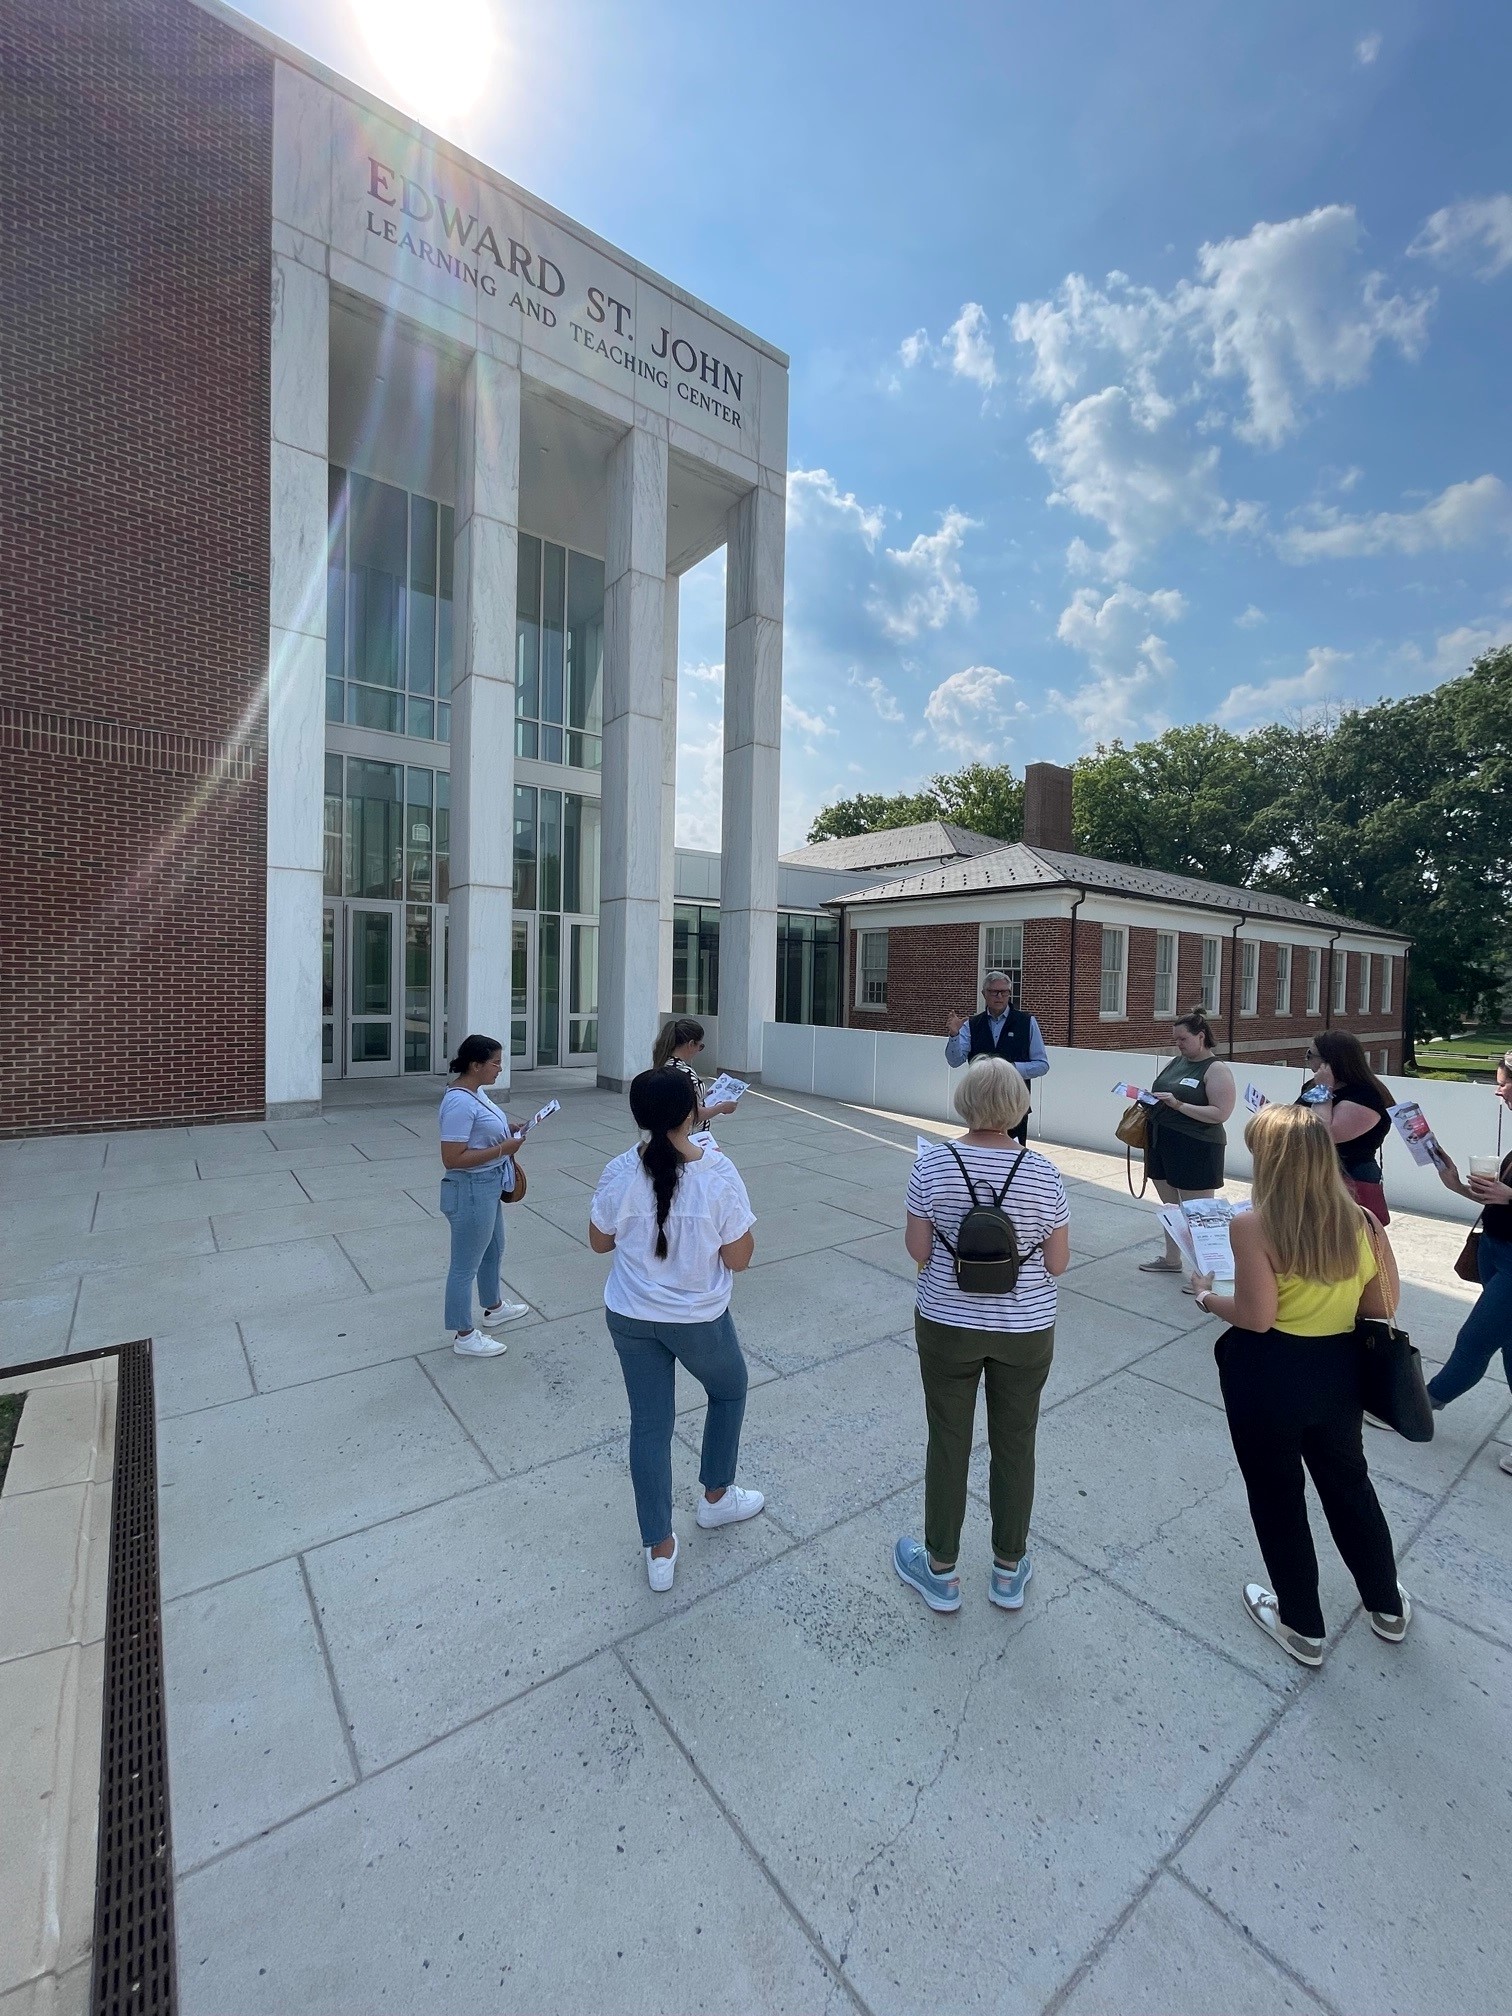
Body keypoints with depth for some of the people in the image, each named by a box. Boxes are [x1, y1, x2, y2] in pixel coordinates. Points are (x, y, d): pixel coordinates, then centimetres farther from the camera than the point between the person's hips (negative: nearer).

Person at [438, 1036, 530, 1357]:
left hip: (490, 1186, 10)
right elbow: (452, 1159, -28)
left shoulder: (476, 1091, 4)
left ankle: (494, 1308, 47)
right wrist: (503, 1149, -25)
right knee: (466, 1264, 7)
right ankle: (464, 1336, 23)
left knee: (493, 1250, 26)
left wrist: (507, 1130, 3)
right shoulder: (459, 1102, -26)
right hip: (471, 1191, -10)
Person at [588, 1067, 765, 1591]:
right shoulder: (719, 1174, -23)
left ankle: (660, 1549, 31)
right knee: (729, 1390, 28)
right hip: (699, 1320, -2)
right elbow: (738, 1259, -16)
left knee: (649, 1424, 18)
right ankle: (716, 1497, 45)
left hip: (630, 1318, 3)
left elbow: (600, 1242, 0)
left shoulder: (619, 1173, -15)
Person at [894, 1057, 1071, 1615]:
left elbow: (917, 1252, -11)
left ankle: (941, 1572, 33)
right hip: (1025, 1331, 1)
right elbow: (1057, 1263, -6)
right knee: (1015, 1446, 19)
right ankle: (1008, 1573, 37)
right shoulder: (1042, 1174, -13)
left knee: (948, 1443, 15)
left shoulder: (932, 1164, -16)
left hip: (947, 1326, -1)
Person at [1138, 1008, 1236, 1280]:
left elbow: (1221, 1113, -19)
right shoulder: (1177, 1061, 11)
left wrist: (1178, 1105, -24)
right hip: (1163, 1144, 8)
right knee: (1169, 1206, 18)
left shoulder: (1216, 1069, -11)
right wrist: (1150, 1104, 0)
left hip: (1196, 1149, -8)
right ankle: (1171, 1259, 32)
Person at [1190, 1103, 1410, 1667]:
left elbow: (1256, 1318, -22)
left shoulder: (1252, 1226, -23)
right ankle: (1388, 1608, 50)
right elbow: (1383, 1307, 1)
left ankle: (1302, 1627, 37)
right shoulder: (1361, 1221, -7)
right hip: (1338, 1371, 5)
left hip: (1269, 1378, -5)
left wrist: (1207, 1294, -4)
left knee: (1277, 1498, 18)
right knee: (1349, 1484, 29)